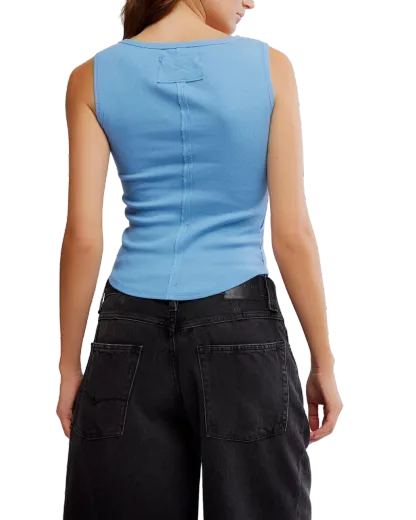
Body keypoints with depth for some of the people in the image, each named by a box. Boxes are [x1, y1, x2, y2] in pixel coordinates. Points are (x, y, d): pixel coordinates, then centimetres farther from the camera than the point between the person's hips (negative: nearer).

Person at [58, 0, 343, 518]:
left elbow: (83, 236, -3)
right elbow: (292, 233, -6)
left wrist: (69, 364, 5)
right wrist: (323, 362, 2)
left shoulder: (93, 77, 1)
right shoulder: (270, 67, -3)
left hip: (133, 334, 2)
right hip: (241, 328, -1)